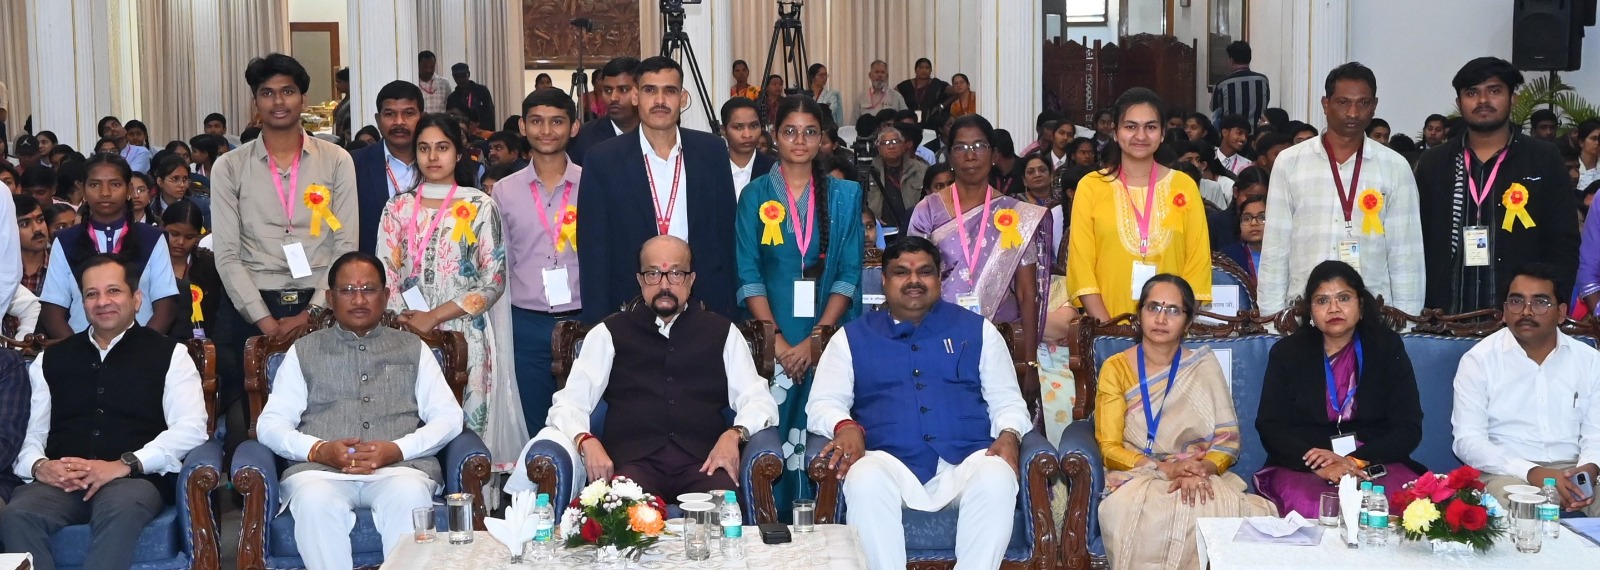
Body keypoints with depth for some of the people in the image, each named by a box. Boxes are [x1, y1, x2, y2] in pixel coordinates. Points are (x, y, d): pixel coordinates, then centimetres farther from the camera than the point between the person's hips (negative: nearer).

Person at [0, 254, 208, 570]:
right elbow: (29, 431, 14)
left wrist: (124, 465, -14)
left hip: (136, 479, -3)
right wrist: (38, 465, -10)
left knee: (119, 509, -38)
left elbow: (190, 429, -2)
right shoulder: (51, 360, 23)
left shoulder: (169, 355, 11)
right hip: (59, 483, 3)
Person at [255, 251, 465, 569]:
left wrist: (398, 449, -9)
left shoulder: (413, 349, 21)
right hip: (320, 470, 0)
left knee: (409, 495, -35)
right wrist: (318, 449, -9)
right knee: (314, 499, -35)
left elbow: (448, 416, 10)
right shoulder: (303, 351, 20)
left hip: (400, 467, 0)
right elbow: (270, 424, 11)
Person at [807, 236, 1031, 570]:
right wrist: (846, 427, -12)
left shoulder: (977, 330, 19)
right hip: (891, 465, 0)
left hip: (965, 466, 1)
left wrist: (1009, 436, -5)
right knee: (865, 478, -35)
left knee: (997, 477, -33)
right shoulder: (852, 338, 17)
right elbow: (823, 404, 11)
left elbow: (1007, 401, 17)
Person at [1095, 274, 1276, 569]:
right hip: (1137, 478, -2)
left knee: (1253, 513, -32)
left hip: (1203, 477, 2)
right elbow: (1110, 448, -2)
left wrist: (1202, 470, -18)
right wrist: (1165, 469, -19)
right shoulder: (1116, 368, 6)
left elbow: (1229, 439, 4)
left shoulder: (1204, 365, 11)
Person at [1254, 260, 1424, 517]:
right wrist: (1319, 465, -20)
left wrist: (1355, 461, -16)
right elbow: (1270, 427, -1)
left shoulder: (1388, 348, 8)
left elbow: (1408, 429, 1)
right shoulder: (1287, 353, 8)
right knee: (1310, 508, -36)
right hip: (1302, 467, -1)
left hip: (1375, 464, 1)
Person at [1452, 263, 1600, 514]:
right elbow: (1468, 440, -10)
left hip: (1573, 471, 3)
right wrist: (1533, 474, -23)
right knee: (1506, 493, -36)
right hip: (1507, 473, -3)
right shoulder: (1478, 360, -3)